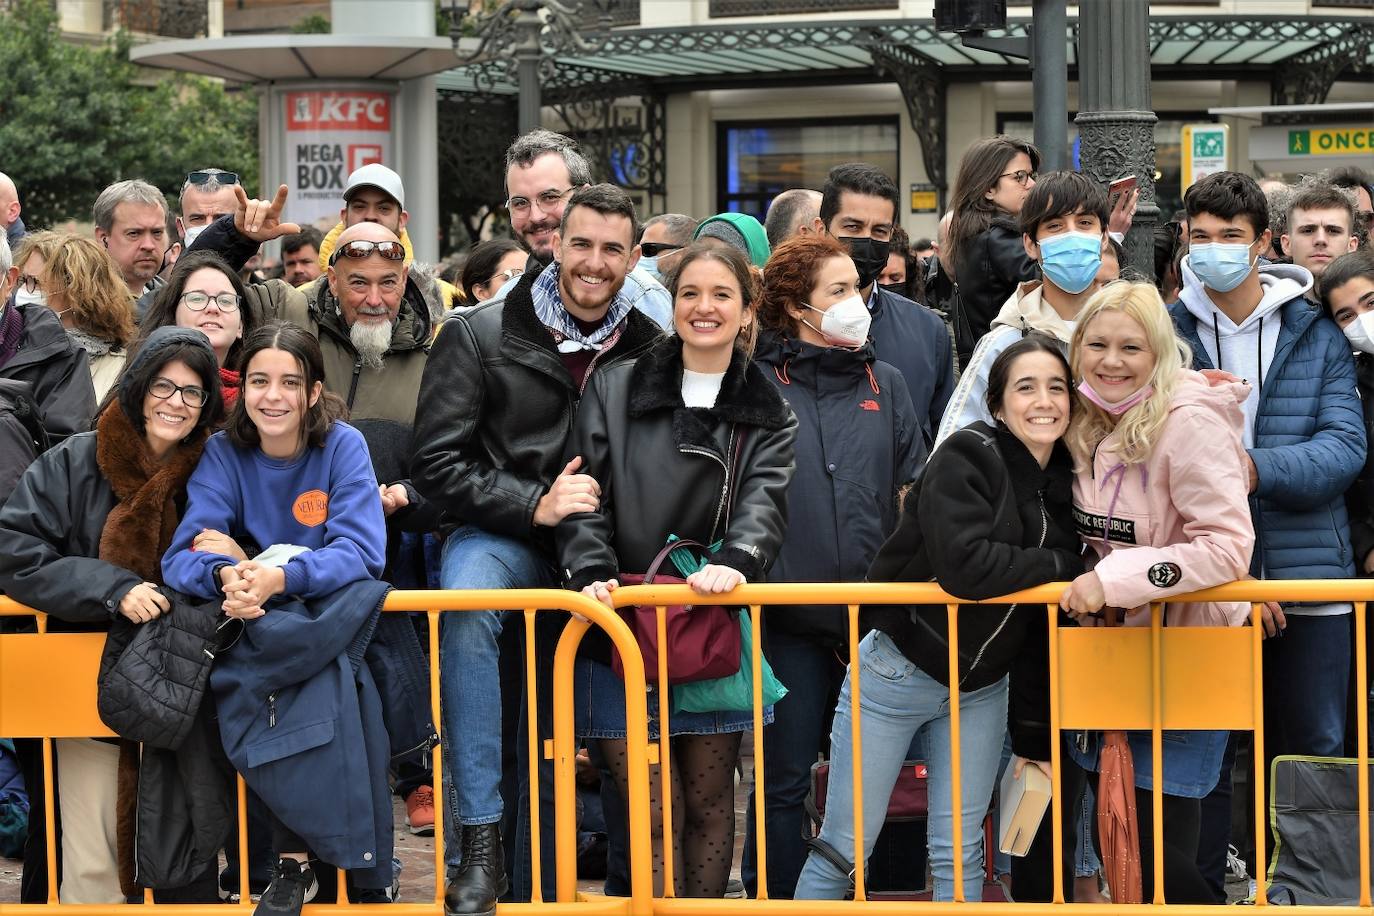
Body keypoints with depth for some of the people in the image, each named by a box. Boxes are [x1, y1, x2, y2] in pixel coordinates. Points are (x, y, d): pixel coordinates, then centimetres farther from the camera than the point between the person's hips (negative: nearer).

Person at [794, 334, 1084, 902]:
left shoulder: (1065, 484, 6)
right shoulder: (968, 456, -15)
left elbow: (1040, 625, 11)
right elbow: (965, 566, -31)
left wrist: (1035, 735, 11)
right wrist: (1061, 565, -16)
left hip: (982, 688, 6)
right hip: (897, 671, -6)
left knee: (958, 855, 4)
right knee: (844, 850, -1)